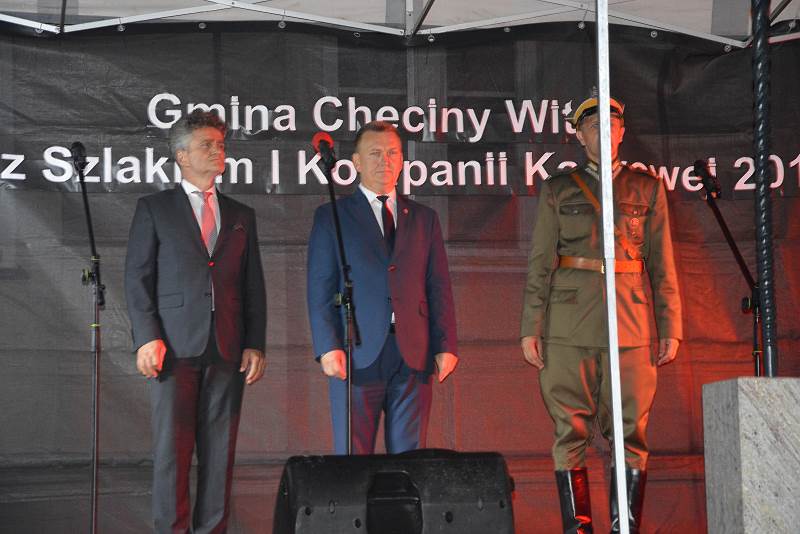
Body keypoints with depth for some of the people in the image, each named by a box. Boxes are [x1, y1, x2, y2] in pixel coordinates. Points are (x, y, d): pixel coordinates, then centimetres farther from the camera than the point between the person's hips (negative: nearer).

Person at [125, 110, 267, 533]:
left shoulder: (241, 216, 17)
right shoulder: (153, 209, 6)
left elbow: (253, 286, 15)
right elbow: (137, 277, 1)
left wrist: (255, 345, 6)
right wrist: (147, 338, -9)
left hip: (227, 350, 3)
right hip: (174, 347, -3)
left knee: (220, 450, 4)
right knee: (171, 449, -3)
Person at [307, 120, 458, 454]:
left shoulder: (424, 219, 16)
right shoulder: (331, 217, 7)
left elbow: (439, 288, 12)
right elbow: (320, 288, 1)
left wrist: (446, 346, 2)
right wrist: (328, 347, -11)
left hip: (413, 353, 3)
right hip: (357, 353, -2)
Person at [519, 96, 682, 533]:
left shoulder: (647, 189, 13)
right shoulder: (557, 190, 12)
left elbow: (662, 265, 11)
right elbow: (539, 264, 8)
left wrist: (670, 329, 4)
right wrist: (531, 329, 0)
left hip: (632, 328, 0)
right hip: (569, 329, 0)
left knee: (630, 434, -3)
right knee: (570, 434, -2)